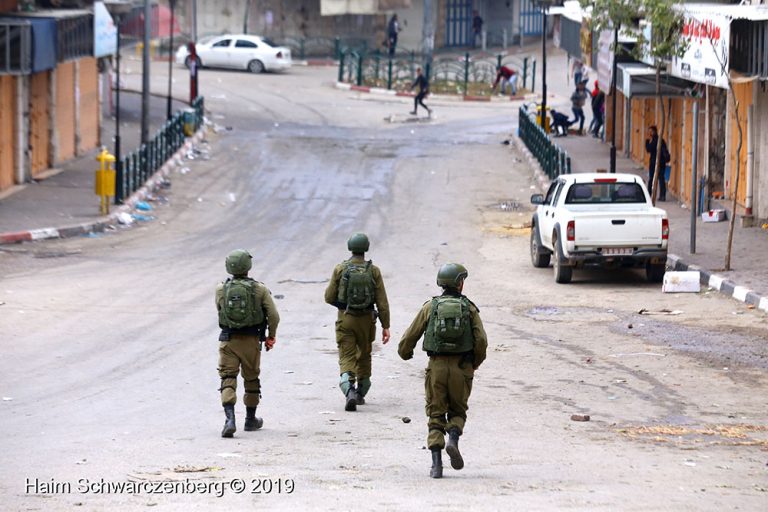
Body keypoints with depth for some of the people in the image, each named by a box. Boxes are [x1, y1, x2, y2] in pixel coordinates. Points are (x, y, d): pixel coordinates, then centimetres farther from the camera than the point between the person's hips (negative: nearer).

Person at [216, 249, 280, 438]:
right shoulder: (259, 289, -7)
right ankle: (251, 419, 29)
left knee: (228, 379, -1)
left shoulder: (221, 289, -4)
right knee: (251, 380, 17)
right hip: (251, 341, 0)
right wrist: (271, 336, 8)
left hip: (228, 339, 0)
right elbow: (274, 316, -8)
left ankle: (230, 419, -20)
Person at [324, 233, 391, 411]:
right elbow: (382, 301, -5)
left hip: (345, 318, -2)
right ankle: (361, 394, 30)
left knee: (346, 358, -2)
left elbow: (329, 297, -2)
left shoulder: (340, 269, -6)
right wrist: (385, 326, 1)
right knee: (364, 356, 20)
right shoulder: (373, 271, -4)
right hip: (366, 320, 2)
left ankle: (349, 392, -25)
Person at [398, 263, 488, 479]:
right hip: (461, 368, 0)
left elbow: (410, 335, 4)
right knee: (458, 411, 17)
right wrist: (476, 363, 12)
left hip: (436, 366, 0)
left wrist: (405, 353, 25)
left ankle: (436, 463, -4)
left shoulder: (430, 307, 3)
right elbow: (481, 340, -6)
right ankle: (453, 439, -14)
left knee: (436, 415, 7)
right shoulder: (469, 308, 2)